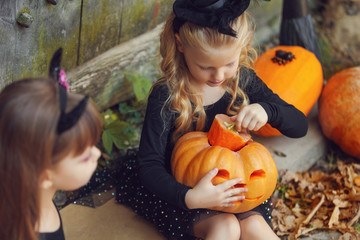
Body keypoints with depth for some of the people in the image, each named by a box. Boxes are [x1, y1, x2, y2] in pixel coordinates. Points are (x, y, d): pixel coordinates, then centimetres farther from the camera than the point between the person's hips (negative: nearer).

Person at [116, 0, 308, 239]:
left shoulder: (243, 81, -9)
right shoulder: (166, 96, -22)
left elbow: (300, 126, -5)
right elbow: (150, 164, -23)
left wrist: (266, 110, -27)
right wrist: (188, 197, -42)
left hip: (230, 185, 4)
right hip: (175, 190, -4)